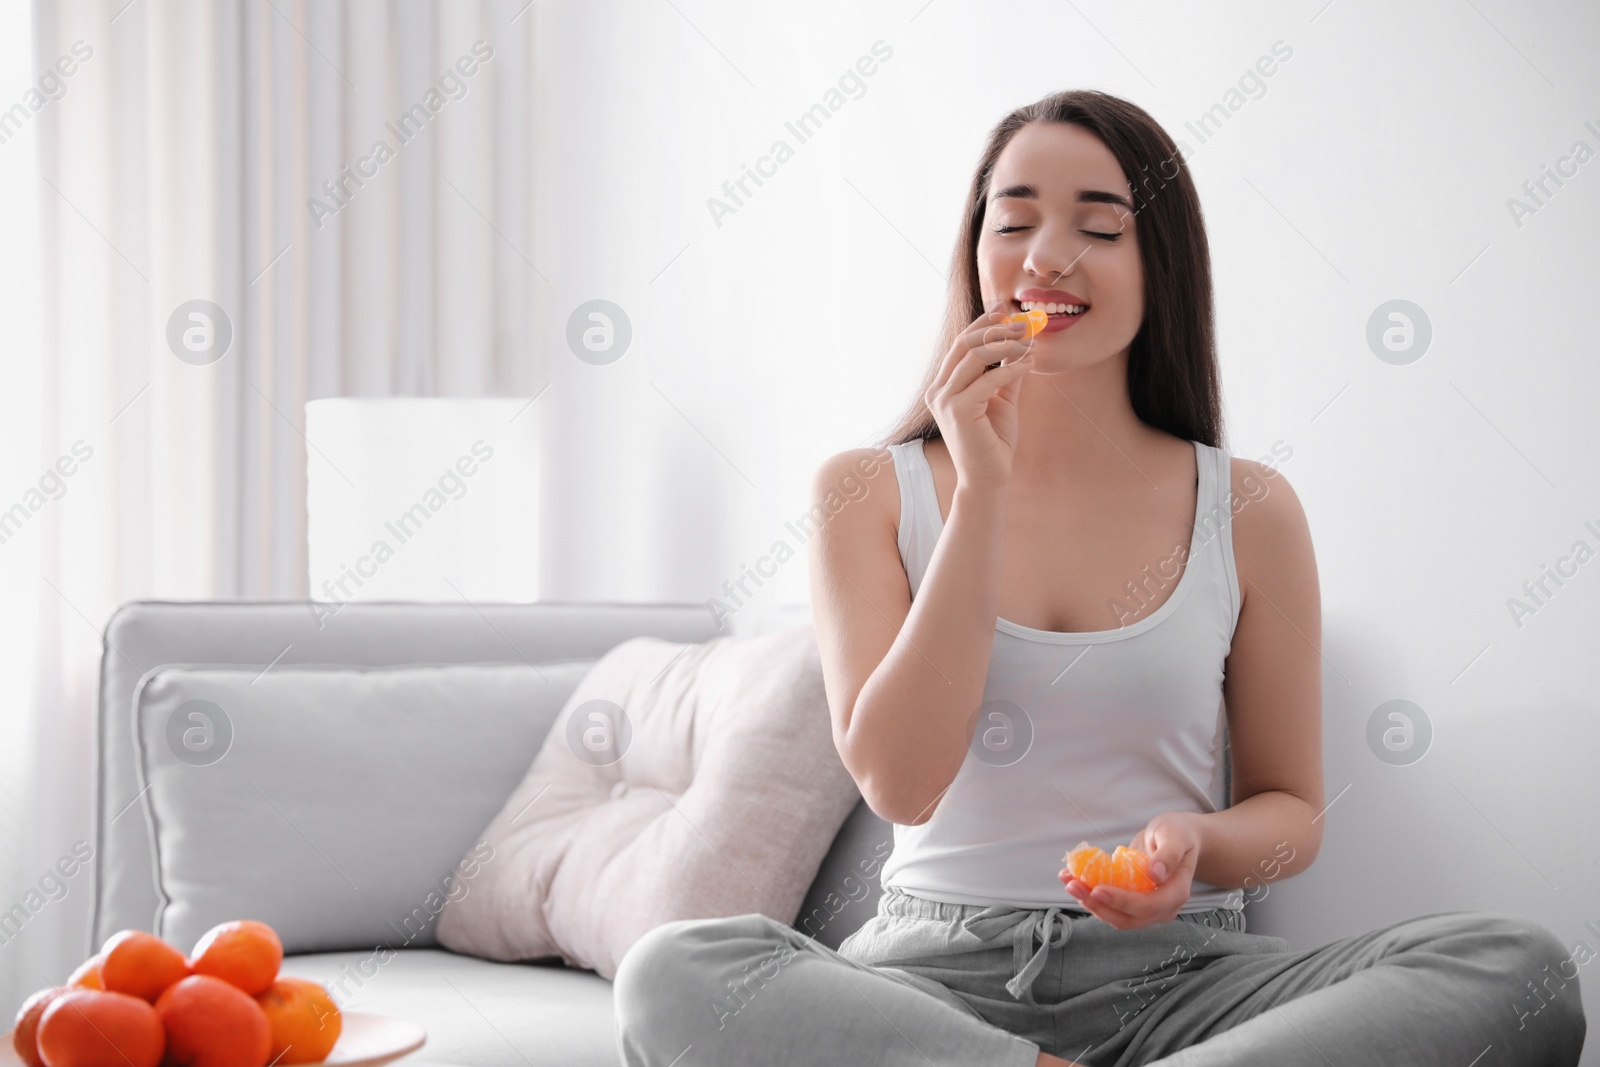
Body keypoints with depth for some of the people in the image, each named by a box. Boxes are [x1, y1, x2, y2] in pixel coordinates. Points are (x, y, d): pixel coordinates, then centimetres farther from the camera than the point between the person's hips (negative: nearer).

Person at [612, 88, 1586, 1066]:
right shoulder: (871, 492, 4)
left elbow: (1294, 811, 11)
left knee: (1521, 969, -27)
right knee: (672, 973, -33)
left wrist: (1198, 845, -14)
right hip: (938, 969, -1)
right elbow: (899, 782, -9)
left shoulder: (1249, 510, 5)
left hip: (1172, 973, 1)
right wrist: (983, 491, -13)